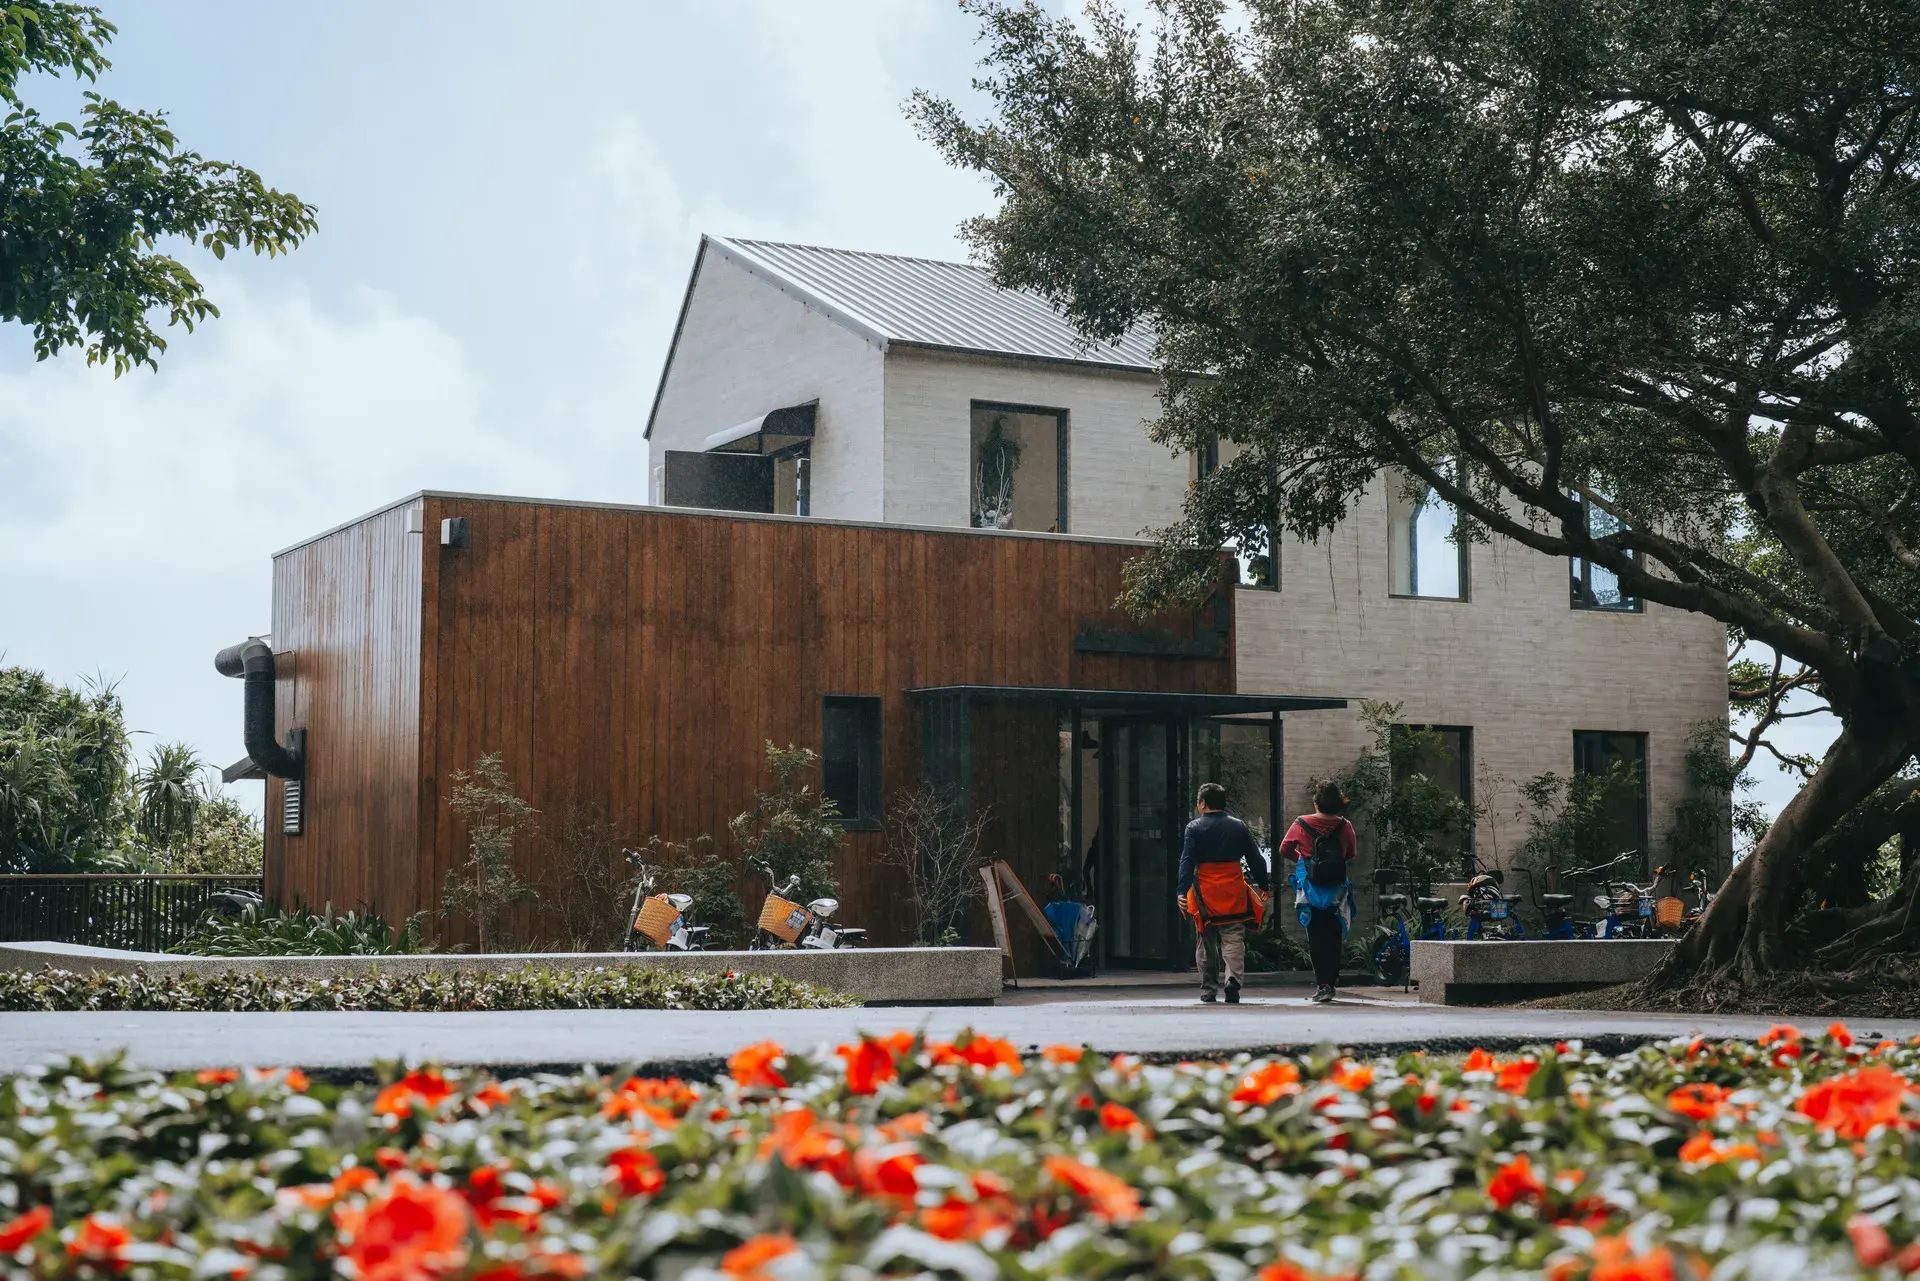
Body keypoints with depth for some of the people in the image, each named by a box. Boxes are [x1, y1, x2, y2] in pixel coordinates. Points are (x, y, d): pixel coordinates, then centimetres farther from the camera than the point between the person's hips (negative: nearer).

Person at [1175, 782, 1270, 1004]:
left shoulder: (1194, 828, -2)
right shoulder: (1238, 827, 7)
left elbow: (1187, 861, -11)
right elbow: (1256, 859, 10)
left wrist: (1182, 891, -15)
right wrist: (1263, 886, 19)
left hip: (1205, 893, -1)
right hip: (1234, 892, 1)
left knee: (1205, 943, 10)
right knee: (1233, 939, 0)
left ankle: (1209, 990, 14)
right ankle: (1233, 979, -23)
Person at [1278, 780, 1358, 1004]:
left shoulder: (1301, 824, -6)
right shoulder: (1344, 827, -4)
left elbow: (1284, 850, 5)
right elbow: (1352, 855, 10)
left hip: (1310, 889, -1)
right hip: (1336, 891, 1)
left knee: (1315, 937, 3)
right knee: (1333, 938, 10)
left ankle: (1323, 985, -5)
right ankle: (1331, 983, 10)